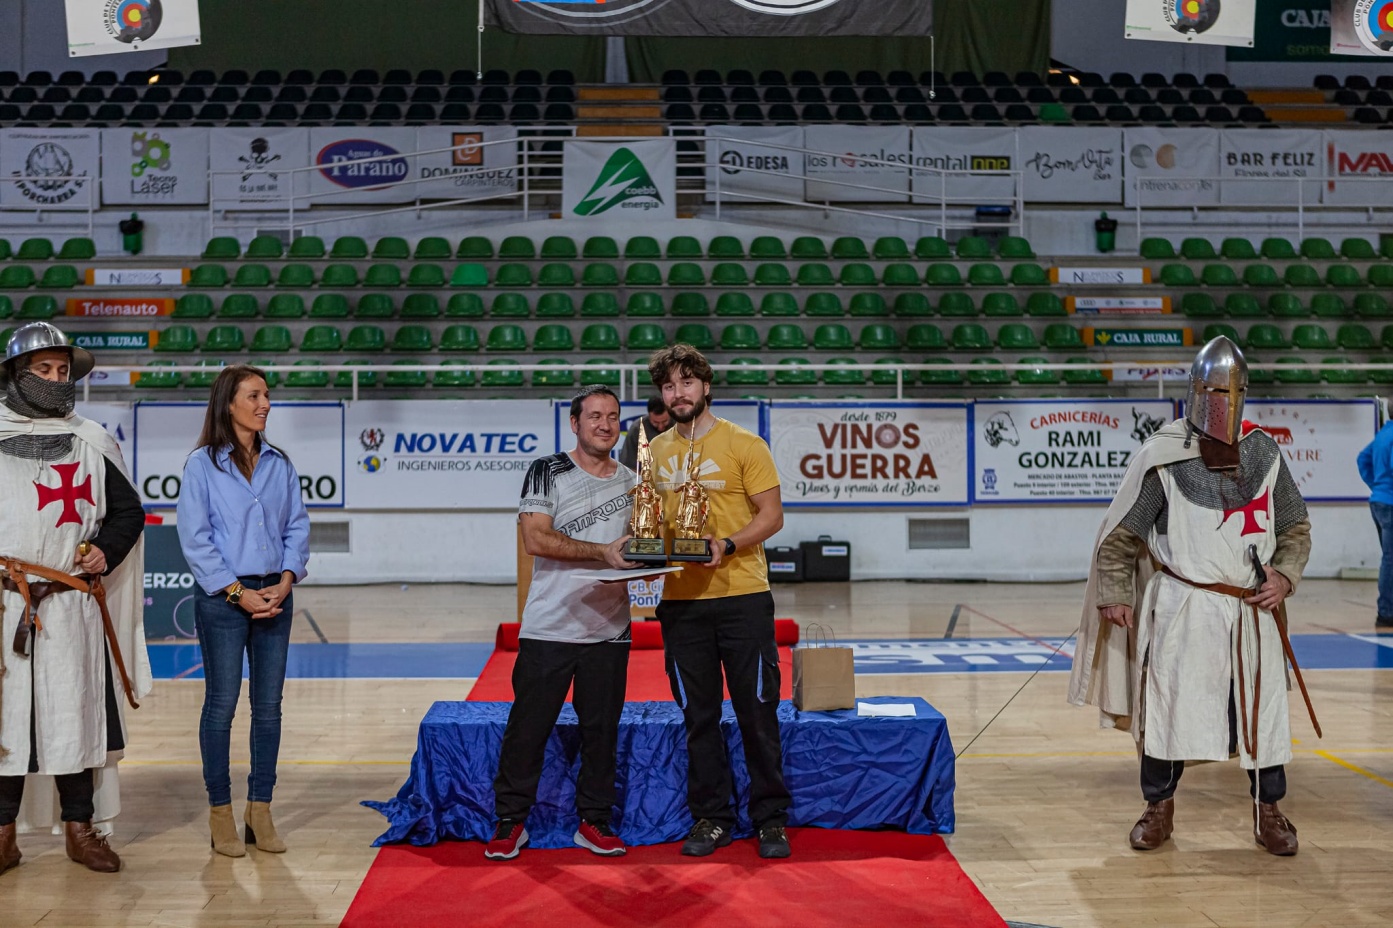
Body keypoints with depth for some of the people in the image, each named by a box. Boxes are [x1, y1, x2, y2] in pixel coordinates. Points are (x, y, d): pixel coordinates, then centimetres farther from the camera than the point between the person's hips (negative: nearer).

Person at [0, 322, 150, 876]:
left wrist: (107, 552, -1)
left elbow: (128, 511, 16)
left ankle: (80, 828, 16)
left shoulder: (92, 443, 11)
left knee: (76, 714, 5)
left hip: (73, 606, 2)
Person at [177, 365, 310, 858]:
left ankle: (260, 811, 16)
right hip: (223, 598, -4)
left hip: (275, 596, 4)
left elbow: (297, 527, 9)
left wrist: (285, 581, -5)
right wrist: (237, 592, -12)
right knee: (222, 705, 1)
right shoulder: (203, 464, -3)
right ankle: (220, 813, 11)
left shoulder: (279, 463, 10)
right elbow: (194, 537, -7)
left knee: (269, 706, 6)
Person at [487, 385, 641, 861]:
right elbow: (536, 539, -13)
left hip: (609, 629, 4)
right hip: (549, 628, -4)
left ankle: (594, 822, 22)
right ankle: (510, 822, 15)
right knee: (528, 727, 2)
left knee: (602, 730, 9)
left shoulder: (632, 481, 12)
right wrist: (603, 551, -20)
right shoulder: (547, 472, -2)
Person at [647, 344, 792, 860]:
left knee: (757, 712, 2)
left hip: (741, 595, -3)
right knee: (698, 716, 9)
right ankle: (711, 818, 20)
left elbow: (772, 515, -5)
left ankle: (770, 818, 14)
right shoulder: (654, 452, 10)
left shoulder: (743, 444, -2)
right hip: (680, 600, 4)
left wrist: (726, 545, -20)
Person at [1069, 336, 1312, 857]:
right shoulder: (1163, 455, -5)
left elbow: (1296, 527, 14)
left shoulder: (1265, 454, 4)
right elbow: (1120, 532, 1)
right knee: (1166, 706, 3)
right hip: (1182, 609, -3)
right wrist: (1115, 593, -5)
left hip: (1253, 612, 3)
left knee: (1263, 711, 7)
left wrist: (1285, 574, -3)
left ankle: (1269, 813, 27)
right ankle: (1159, 808, 23)